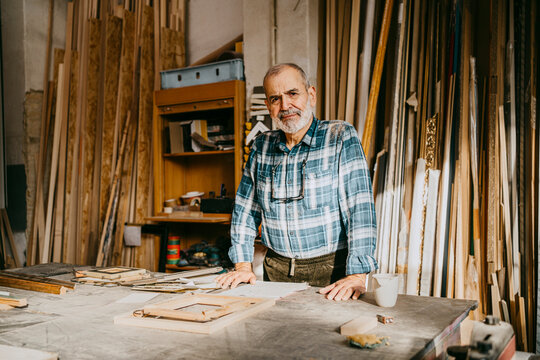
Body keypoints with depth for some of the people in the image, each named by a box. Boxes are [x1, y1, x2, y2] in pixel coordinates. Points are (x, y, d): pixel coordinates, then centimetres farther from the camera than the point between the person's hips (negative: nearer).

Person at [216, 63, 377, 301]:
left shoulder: (341, 138, -5)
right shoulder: (261, 147, 9)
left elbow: (360, 207, -14)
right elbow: (245, 209, 15)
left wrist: (357, 275, -23)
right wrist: (243, 266, 6)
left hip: (331, 270, -3)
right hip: (276, 270, 4)